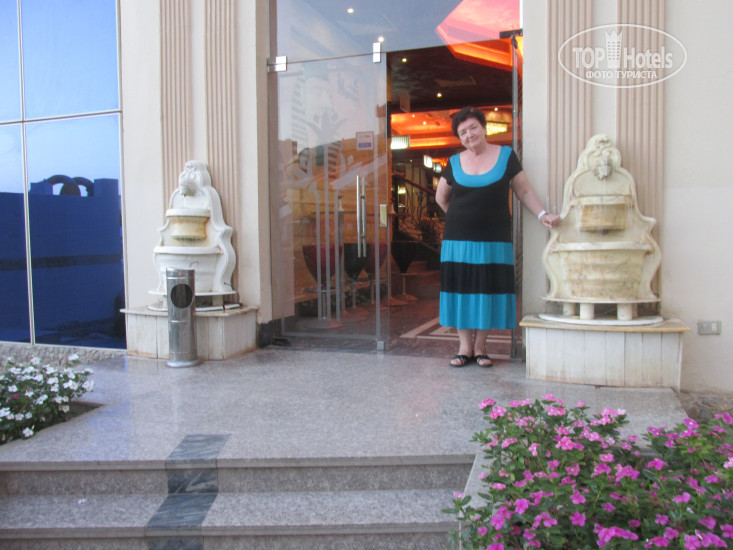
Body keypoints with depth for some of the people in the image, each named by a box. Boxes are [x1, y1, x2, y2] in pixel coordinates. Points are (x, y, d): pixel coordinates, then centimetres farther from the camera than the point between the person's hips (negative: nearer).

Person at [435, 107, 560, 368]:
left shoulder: (506, 156, 3)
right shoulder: (455, 163, 7)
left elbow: (524, 191, 4)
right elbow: (441, 197, 19)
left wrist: (542, 214, -8)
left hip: (494, 239, -1)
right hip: (459, 239, 1)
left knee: (488, 289, 1)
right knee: (461, 289, 1)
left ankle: (480, 346, 13)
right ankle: (465, 346, 11)